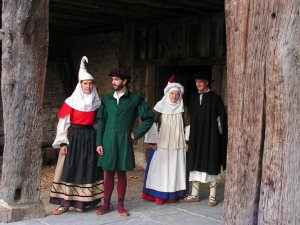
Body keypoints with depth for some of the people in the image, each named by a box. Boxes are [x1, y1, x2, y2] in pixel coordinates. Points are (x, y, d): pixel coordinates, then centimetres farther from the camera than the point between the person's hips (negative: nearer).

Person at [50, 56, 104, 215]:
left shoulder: (96, 103, 7)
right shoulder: (71, 102, -3)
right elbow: (63, 123, -4)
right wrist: (63, 143, -11)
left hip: (90, 138, 3)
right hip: (74, 137, -3)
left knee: (87, 169, 4)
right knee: (70, 169, -3)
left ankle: (81, 202, 11)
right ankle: (64, 203, 2)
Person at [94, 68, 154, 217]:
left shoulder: (135, 99, -1)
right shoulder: (107, 99, 6)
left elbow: (149, 117, 1)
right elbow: (101, 122, 5)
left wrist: (137, 134, -2)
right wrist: (99, 142, -1)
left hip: (124, 142, -2)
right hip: (108, 141, 2)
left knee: (122, 174, 7)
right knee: (109, 174, 7)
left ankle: (120, 205, 17)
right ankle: (106, 204, 16)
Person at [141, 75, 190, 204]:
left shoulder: (183, 109, 5)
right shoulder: (160, 107, -3)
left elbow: (187, 126, 10)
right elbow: (152, 123, -3)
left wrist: (187, 141, 5)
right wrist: (152, 141, -6)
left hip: (178, 144, 2)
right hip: (162, 144, -2)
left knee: (176, 168, 5)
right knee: (160, 168, -1)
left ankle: (174, 194, 14)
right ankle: (159, 195, 7)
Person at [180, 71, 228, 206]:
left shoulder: (215, 98, -3)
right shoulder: (192, 98, 9)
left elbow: (222, 118, -2)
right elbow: (189, 118, 10)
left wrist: (221, 135, -5)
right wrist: (188, 136, 5)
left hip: (210, 137, -4)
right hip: (195, 137, 4)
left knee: (211, 165, 1)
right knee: (195, 165, 6)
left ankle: (212, 196, 7)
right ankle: (194, 195, 14)